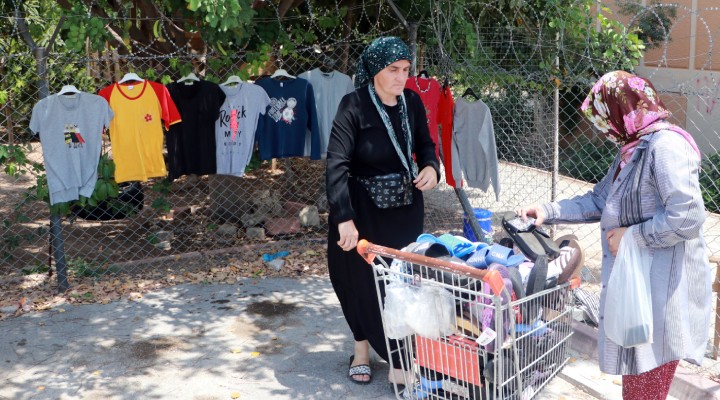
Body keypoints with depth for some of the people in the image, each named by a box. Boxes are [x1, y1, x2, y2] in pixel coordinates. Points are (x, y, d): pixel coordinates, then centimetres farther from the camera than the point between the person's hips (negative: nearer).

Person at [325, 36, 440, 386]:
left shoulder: (412, 101, -4)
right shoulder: (354, 105, -19)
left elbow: (424, 144, 13)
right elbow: (336, 163, -26)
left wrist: (431, 167, -11)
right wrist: (343, 218, -35)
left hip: (406, 205, 4)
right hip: (362, 208, -3)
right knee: (362, 278, 5)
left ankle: (399, 360, 12)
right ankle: (363, 348, 26)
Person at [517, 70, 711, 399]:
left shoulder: (666, 145, -18)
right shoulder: (633, 149, 15)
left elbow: (688, 218, -26)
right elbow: (598, 201, 21)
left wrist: (630, 236, -17)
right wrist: (548, 212, 12)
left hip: (661, 289, -10)